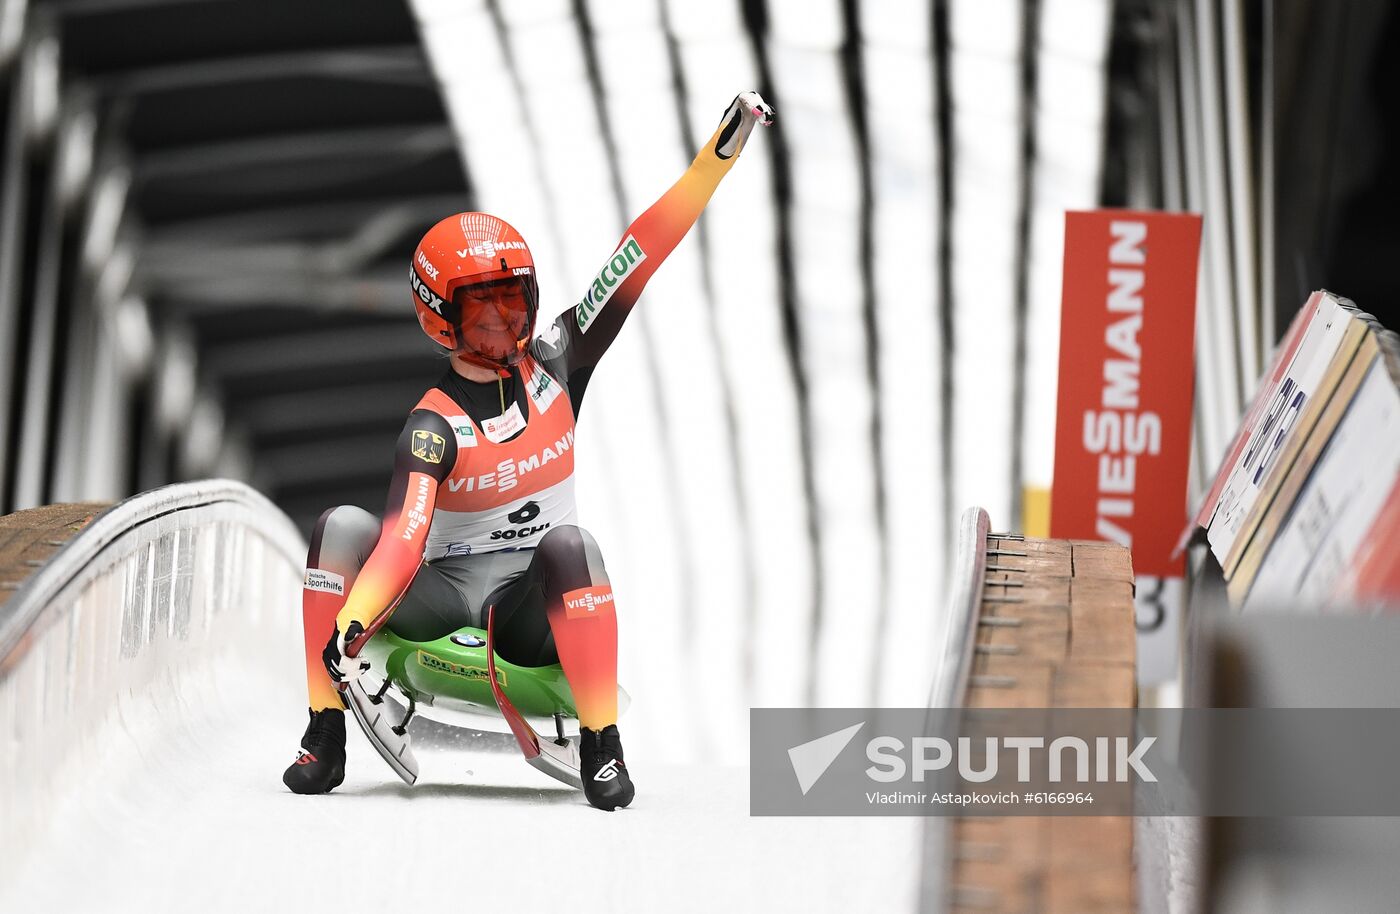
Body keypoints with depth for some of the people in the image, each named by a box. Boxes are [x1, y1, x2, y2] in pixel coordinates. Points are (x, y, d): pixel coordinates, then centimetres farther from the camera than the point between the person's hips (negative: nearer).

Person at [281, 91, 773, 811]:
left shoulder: (555, 362, 0)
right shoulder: (434, 425, -11)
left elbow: (636, 261, -5)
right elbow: (404, 541, -24)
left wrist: (720, 152, -9)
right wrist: (347, 623, -42)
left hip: (536, 612, 1)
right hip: (445, 595, -1)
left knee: (571, 543, -33)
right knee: (343, 527, -24)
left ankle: (602, 748, -27)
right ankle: (324, 738, -18)